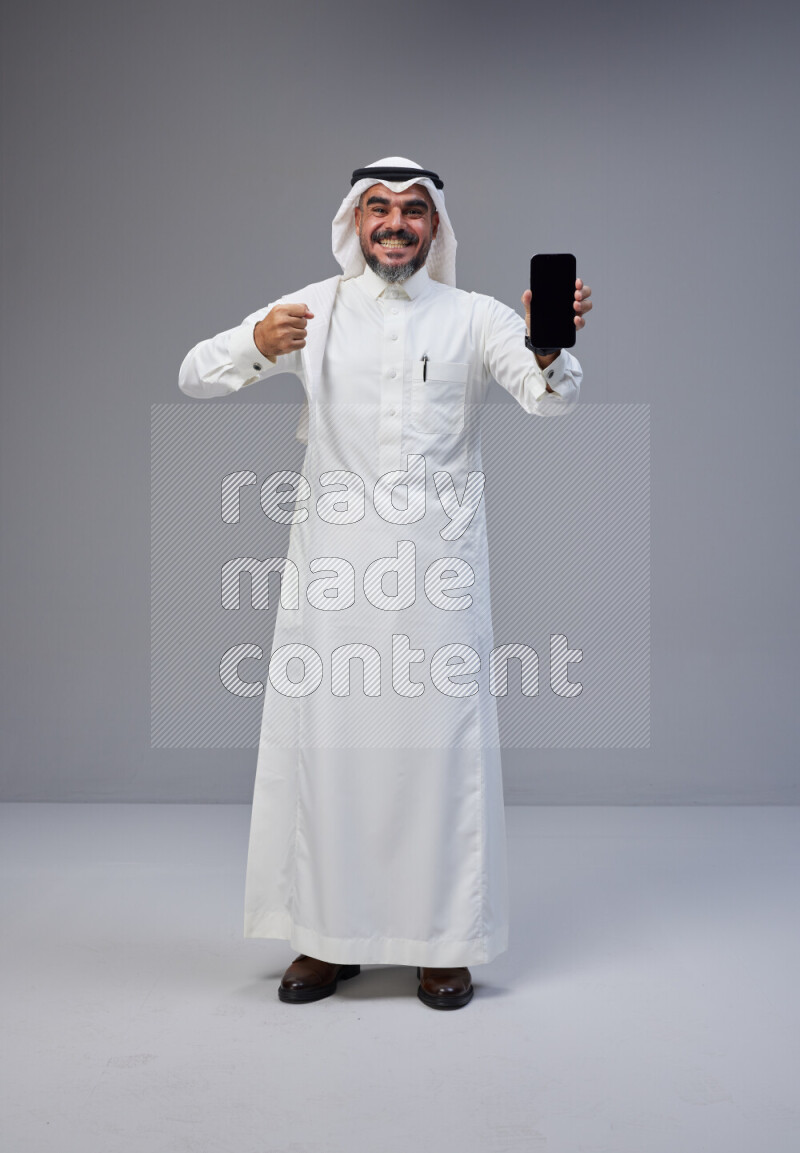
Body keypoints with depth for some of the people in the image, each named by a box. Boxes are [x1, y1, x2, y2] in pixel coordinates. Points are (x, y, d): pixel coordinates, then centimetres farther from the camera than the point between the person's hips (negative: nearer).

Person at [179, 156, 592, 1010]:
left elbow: (551, 398, -7)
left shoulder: (473, 317, 6)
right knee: (324, 738, 4)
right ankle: (329, 936, 18)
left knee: (440, 739, 1)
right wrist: (258, 346, -21)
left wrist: (551, 346, -31)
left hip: (438, 562, -1)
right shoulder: (313, 309, 8)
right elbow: (194, 375, 1)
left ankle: (444, 942, 15)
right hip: (333, 559, 1)